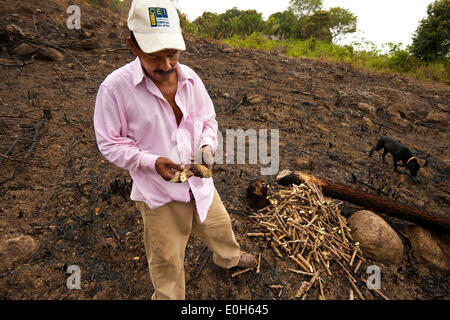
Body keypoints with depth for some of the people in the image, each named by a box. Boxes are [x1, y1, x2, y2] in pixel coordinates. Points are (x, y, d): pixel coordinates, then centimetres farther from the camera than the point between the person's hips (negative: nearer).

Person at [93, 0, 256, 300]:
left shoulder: (190, 78, -6)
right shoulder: (115, 87, -20)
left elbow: (209, 119, 7)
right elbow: (110, 143, -13)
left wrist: (207, 146, -14)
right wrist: (152, 162, -27)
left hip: (199, 181, 5)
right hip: (159, 191, -4)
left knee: (219, 227, 27)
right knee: (167, 259, 13)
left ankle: (229, 258, 62)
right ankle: (169, 297, 45)